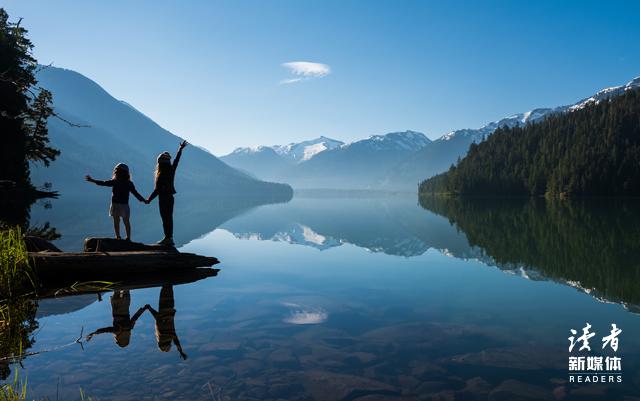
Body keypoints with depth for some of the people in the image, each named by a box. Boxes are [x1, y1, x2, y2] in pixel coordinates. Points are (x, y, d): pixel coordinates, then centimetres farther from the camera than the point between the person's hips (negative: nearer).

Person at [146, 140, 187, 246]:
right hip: (170, 197, 8)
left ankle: (168, 238, -1)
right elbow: (176, 160, 17)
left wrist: (149, 199, -7)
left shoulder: (161, 175, -18)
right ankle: (169, 237, 19)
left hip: (163, 199, -8)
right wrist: (180, 149, 30)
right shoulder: (171, 170, 1)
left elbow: (157, 189, -17)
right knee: (169, 218, 13)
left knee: (165, 219, -3)